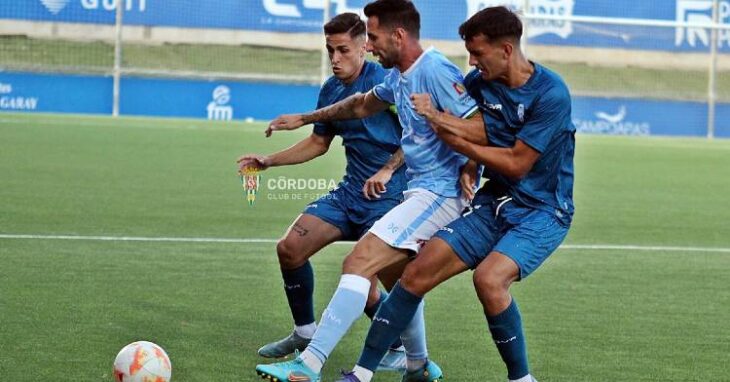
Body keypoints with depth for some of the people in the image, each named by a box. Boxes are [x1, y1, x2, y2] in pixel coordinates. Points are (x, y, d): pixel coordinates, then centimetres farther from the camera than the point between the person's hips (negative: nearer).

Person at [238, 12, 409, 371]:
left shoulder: (384, 80, -14)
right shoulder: (331, 90, 10)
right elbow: (318, 142, 24)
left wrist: (388, 170, -29)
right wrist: (267, 161, 17)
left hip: (388, 194, -8)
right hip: (350, 191, 8)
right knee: (290, 248, 1)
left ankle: (400, 350, 12)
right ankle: (305, 333, 19)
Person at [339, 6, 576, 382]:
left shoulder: (551, 94, -19)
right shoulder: (478, 82, 0)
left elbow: (516, 164, -18)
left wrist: (455, 140, -14)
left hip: (542, 210, -6)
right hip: (494, 201, 6)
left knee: (489, 277, -31)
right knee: (417, 272, -5)